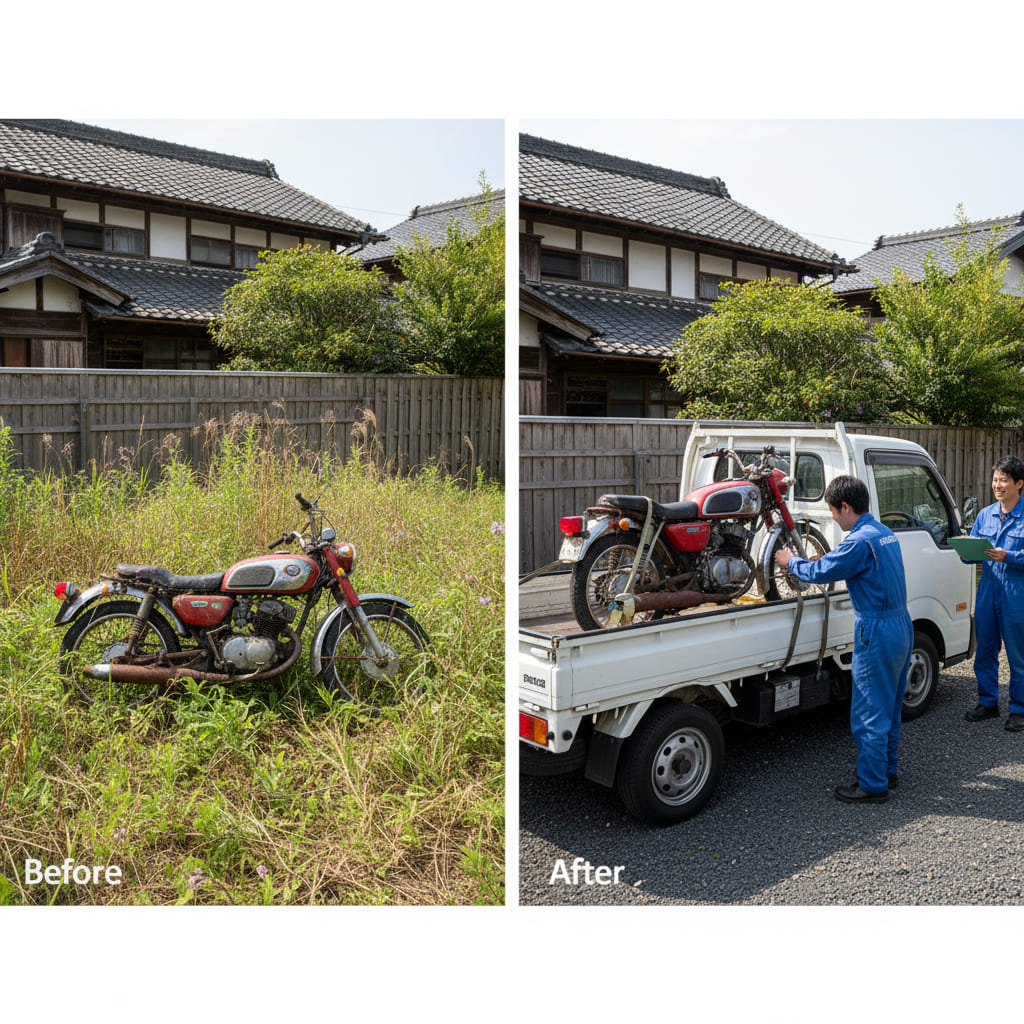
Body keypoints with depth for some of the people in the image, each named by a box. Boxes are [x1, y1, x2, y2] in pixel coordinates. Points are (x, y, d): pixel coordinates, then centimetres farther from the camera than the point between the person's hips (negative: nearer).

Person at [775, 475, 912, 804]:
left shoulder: (860, 540, -20)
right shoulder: (885, 533, 11)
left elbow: (821, 572, -15)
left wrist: (791, 561, 1)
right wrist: (826, 559, 20)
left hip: (877, 633, -10)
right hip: (901, 627, 10)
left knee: (869, 714, -1)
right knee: (889, 708, 20)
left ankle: (872, 786, 7)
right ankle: (886, 769, 32)